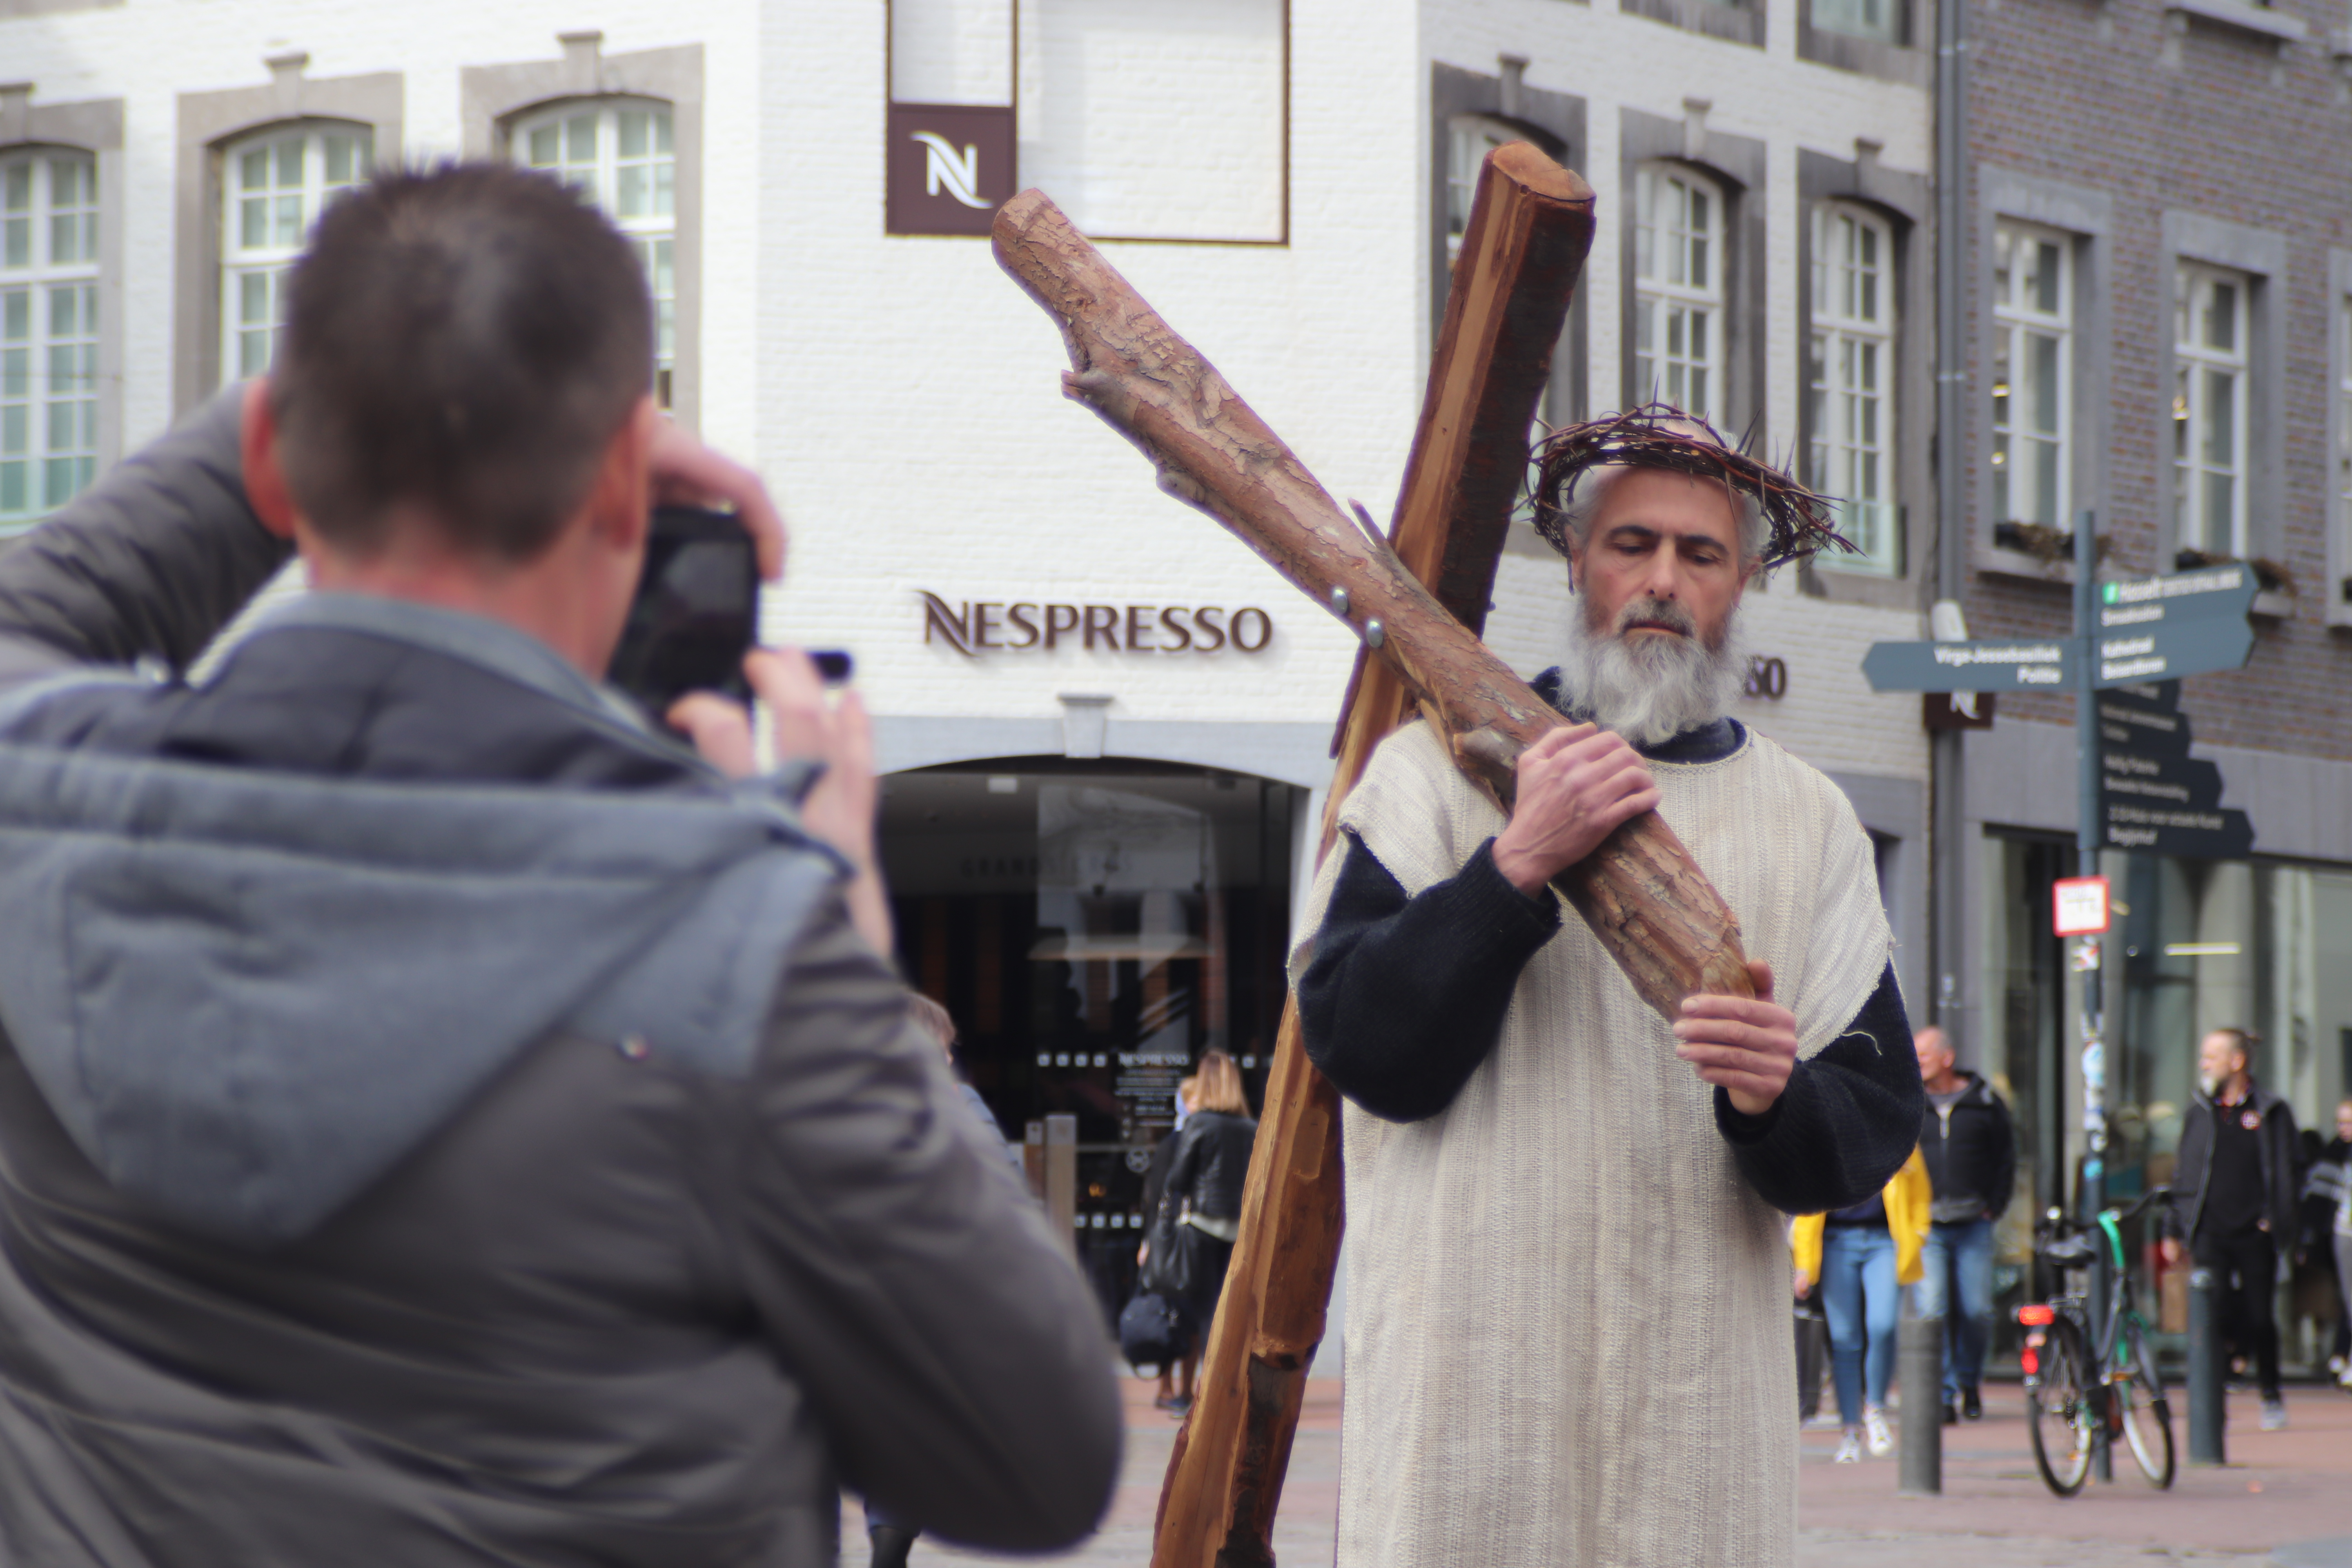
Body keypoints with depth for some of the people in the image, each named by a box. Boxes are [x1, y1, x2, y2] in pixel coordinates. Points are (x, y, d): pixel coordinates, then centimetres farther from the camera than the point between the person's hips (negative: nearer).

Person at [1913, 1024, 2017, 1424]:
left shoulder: (1984, 1102, 6)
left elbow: (2006, 1158, 12)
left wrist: (1993, 1207, 2)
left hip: (1973, 1225, 0)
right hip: (1925, 1227, 0)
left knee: (1977, 1311, 1)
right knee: (1932, 1311, -9)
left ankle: (1970, 1381, 24)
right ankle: (1943, 1395, -5)